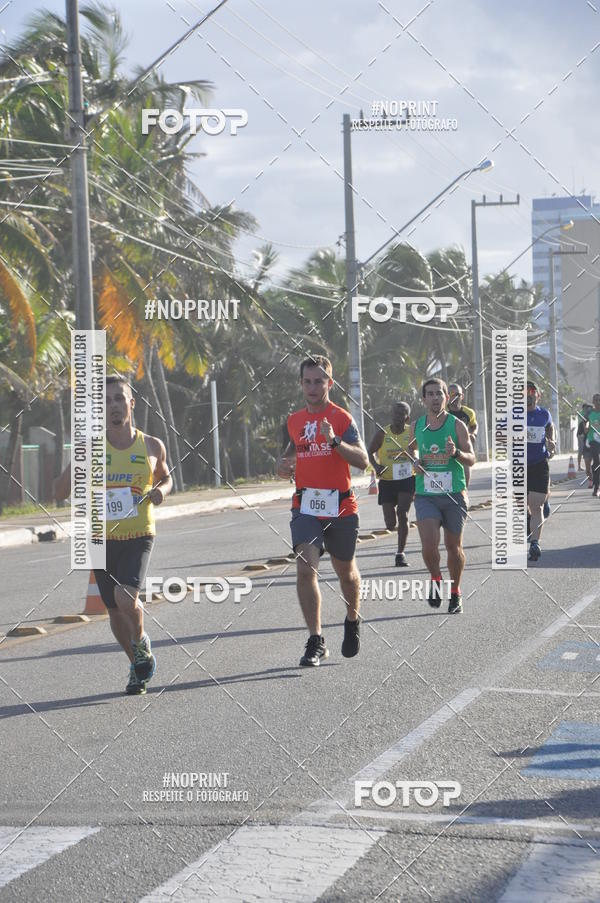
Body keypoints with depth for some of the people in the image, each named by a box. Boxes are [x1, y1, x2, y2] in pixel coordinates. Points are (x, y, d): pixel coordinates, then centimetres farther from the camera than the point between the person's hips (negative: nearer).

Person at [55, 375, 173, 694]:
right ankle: (138, 665, 34)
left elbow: (166, 478, 21)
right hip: (102, 539, 2)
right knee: (115, 611, 9)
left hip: (139, 536, -2)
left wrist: (161, 491, -3)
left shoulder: (152, 446, 1)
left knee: (126, 598, -24)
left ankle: (142, 643, 8)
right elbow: (59, 492, -3)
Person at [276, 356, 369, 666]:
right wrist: (284, 463, 4)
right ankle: (316, 641, -12)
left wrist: (335, 441, -30)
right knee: (305, 569, -16)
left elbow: (363, 461, -16)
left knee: (345, 571, 15)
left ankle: (352, 622, 43)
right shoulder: (294, 421, 9)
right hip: (305, 506, 2)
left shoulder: (341, 418, -6)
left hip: (340, 507, -2)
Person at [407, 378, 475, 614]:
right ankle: (436, 579, 13)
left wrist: (456, 453, -27)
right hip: (426, 495, 1)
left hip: (454, 495, -1)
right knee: (429, 543, -16)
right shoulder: (416, 426, 4)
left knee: (453, 546, 8)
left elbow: (471, 459, -6)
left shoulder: (457, 425, -4)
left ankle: (455, 593, 28)